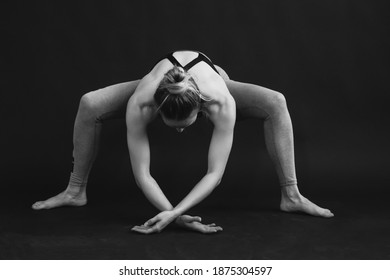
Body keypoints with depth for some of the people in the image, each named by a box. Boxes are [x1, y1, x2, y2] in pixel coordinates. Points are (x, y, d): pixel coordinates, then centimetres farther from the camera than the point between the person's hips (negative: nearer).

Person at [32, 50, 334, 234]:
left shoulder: (222, 103, -46)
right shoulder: (140, 103, -44)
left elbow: (215, 174, -42)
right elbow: (142, 172, -38)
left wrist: (173, 212, -53)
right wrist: (178, 217, -47)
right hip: (161, 87, 1)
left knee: (276, 103, -27)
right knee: (89, 105, -22)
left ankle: (291, 195, -15)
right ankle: (76, 191, -4)